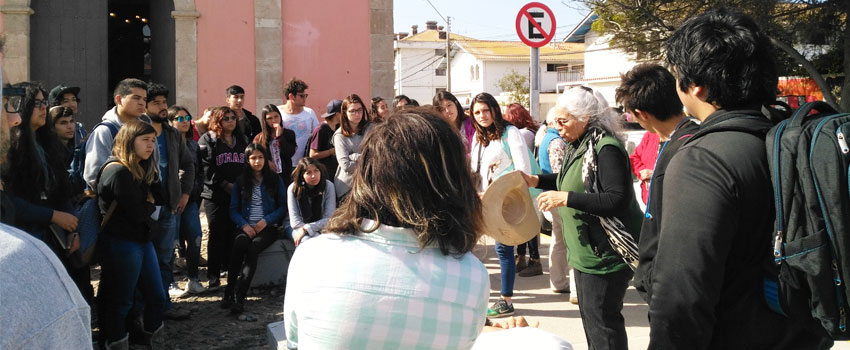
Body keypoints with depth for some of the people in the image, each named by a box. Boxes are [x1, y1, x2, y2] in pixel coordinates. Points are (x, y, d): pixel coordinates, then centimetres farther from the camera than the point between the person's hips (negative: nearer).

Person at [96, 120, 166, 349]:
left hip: (143, 240, 9)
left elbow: (158, 199, 7)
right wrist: (149, 205, -1)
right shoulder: (118, 171, -18)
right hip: (122, 243, -9)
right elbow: (137, 213, -20)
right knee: (121, 302, 3)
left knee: (157, 297, 14)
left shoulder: (143, 169, 12)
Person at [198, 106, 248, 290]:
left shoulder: (242, 140, 16)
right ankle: (213, 276, 1)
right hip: (216, 196, -4)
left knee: (234, 233, 3)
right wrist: (228, 186, -15)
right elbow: (208, 170, -10)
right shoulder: (207, 140, -1)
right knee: (217, 234, -3)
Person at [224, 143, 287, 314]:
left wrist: (266, 221, -9)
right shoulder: (240, 182, 14)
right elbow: (233, 209, 10)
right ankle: (229, 290, -32)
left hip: (268, 227, -1)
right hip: (247, 227, 2)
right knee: (239, 243, -33)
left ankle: (239, 296, -38)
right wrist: (244, 225, -9)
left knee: (253, 248, -32)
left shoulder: (275, 180, 10)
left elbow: (283, 207, 7)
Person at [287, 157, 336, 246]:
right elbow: (295, 221, -11)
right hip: (300, 228, -1)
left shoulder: (328, 186, -9)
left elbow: (329, 218, -11)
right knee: (307, 240, -35)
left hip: (321, 228, 1)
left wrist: (306, 228, -19)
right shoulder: (293, 189, -9)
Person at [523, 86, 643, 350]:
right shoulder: (578, 145, 9)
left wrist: (566, 198, -27)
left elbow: (618, 201, -28)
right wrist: (535, 180, 11)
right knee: (589, 314, 19)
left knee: (602, 320, -2)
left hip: (606, 252, -10)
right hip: (586, 249, 10)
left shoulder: (606, 149, -21)